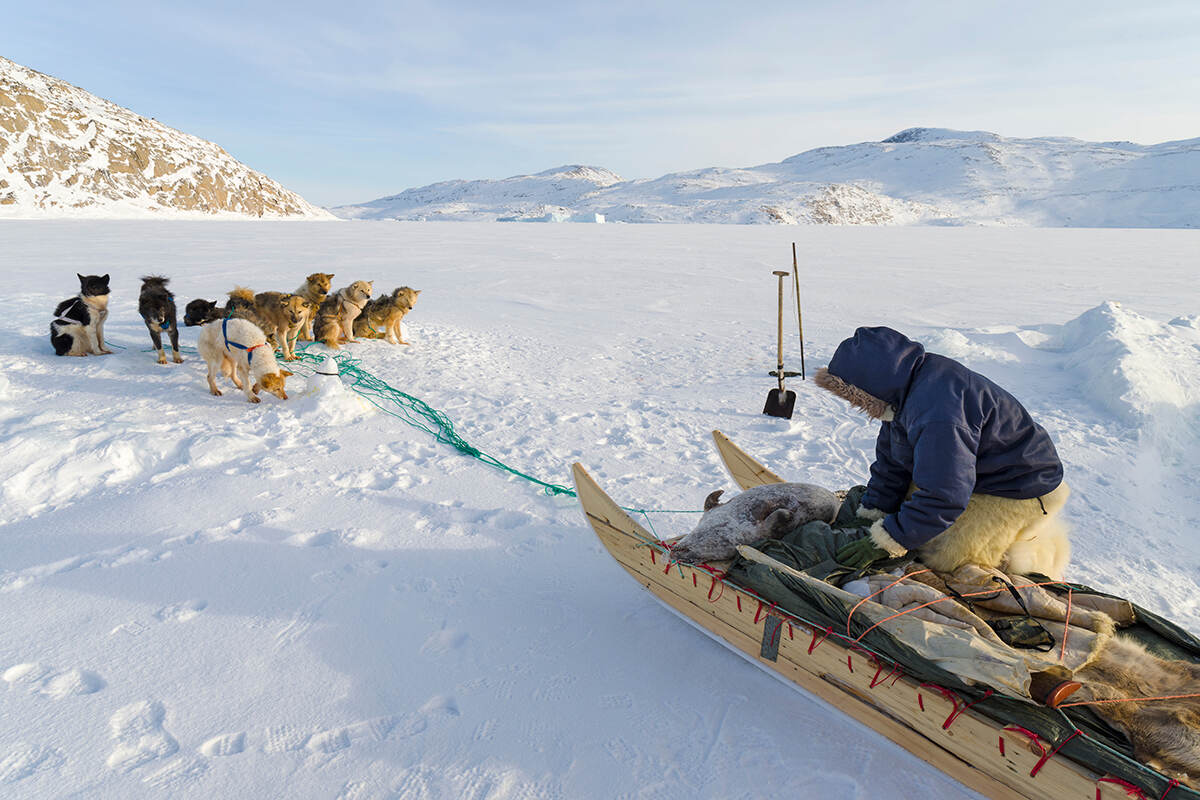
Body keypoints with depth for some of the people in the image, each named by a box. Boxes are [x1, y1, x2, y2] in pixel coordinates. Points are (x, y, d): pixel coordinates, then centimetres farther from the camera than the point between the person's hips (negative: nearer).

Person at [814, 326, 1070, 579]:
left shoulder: (937, 414, -36)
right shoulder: (907, 389, -4)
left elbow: (943, 497, -34)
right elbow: (892, 461, 5)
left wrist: (886, 542, -28)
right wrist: (873, 513, 4)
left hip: (1020, 491, -9)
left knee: (941, 557, -17)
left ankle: (1040, 554, 4)